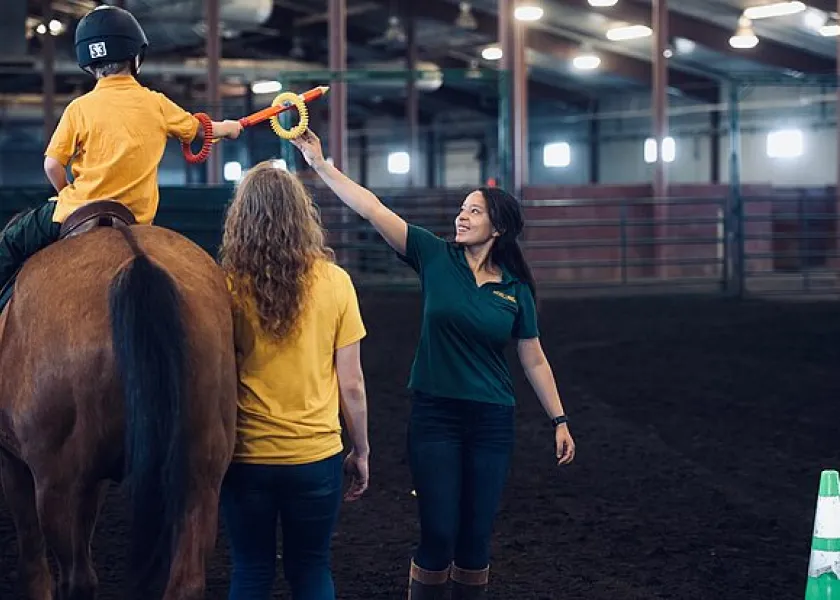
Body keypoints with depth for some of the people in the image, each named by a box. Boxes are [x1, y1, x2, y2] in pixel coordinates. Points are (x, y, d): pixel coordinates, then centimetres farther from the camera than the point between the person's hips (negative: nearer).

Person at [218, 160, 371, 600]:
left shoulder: (229, 286, -9)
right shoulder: (335, 282, -5)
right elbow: (351, 384, -2)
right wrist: (361, 452, 10)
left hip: (247, 456, -1)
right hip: (317, 455, 1)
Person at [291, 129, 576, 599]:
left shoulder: (516, 288, 1)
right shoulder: (436, 258, -2)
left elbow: (534, 360, 7)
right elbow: (372, 209, -8)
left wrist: (560, 420, 5)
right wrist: (320, 164, -14)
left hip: (491, 421, 1)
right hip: (435, 417, -1)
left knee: (476, 536, 7)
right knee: (439, 534, -4)